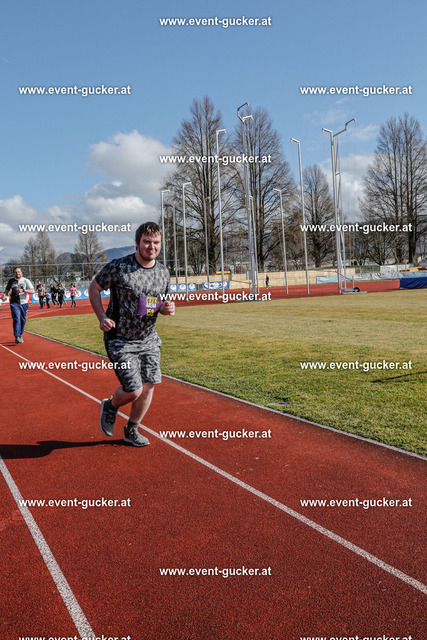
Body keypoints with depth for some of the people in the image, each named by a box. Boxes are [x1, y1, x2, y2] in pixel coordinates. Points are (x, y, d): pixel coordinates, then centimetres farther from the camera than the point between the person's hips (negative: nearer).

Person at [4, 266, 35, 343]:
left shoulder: (26, 281, 1)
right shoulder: (11, 281, 8)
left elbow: (33, 291, -8)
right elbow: (7, 290, 22)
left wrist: (23, 290, -21)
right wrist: (5, 294, -1)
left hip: (24, 303, 1)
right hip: (14, 303, -1)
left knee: (23, 320, 9)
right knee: (16, 319, -14)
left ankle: (20, 335, 28)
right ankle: (16, 337, -17)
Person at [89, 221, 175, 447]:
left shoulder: (163, 272, 3)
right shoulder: (118, 267, -14)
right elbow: (93, 288, -1)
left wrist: (167, 309, -7)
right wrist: (102, 318, -12)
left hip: (149, 339, 6)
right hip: (120, 340, -5)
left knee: (149, 386, 4)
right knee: (133, 391, -8)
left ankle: (131, 430, 26)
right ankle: (110, 405, 28)